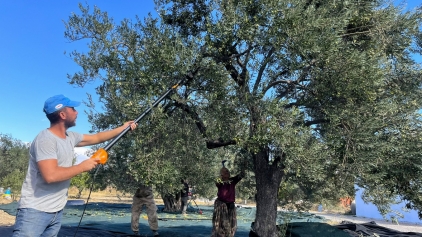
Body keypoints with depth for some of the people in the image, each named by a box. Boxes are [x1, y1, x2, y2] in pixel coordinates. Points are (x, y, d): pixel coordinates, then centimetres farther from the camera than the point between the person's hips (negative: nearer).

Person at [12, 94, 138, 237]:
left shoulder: (70, 137, 5)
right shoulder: (45, 139, -21)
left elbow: (97, 138, 21)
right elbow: (51, 175, -32)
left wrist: (122, 128, 20)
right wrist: (83, 166, -19)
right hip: (35, 211, -8)